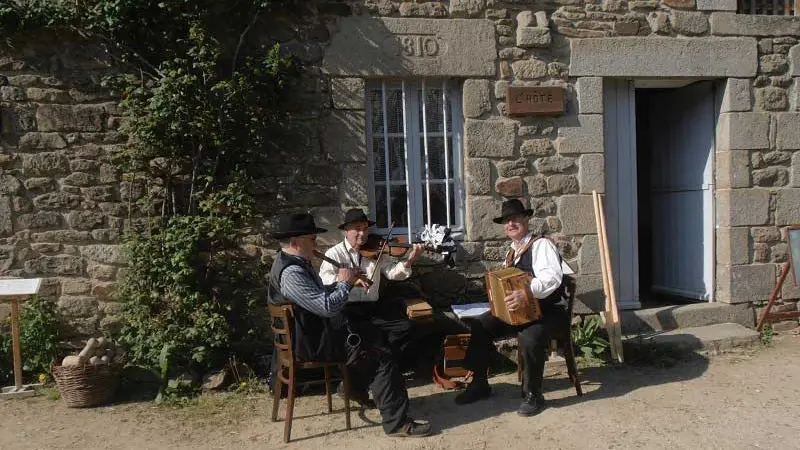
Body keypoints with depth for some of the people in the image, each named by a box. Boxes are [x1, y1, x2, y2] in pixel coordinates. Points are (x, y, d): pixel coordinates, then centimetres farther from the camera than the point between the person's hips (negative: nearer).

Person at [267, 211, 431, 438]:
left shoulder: (298, 263, 9)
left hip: (315, 333, 11)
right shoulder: (290, 273, -26)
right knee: (381, 358, -12)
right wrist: (344, 283, -15)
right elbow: (327, 306, -31)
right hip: (313, 344, -11)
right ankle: (397, 423, -8)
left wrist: (341, 282, 2)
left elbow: (320, 295, 17)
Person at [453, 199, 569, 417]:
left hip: (549, 310, -8)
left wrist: (526, 294, -45)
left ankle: (533, 394, -13)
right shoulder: (511, 252, 14)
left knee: (530, 339, -36)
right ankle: (479, 384, 9)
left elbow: (552, 277, -30)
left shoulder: (541, 245, -13)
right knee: (479, 326, -6)